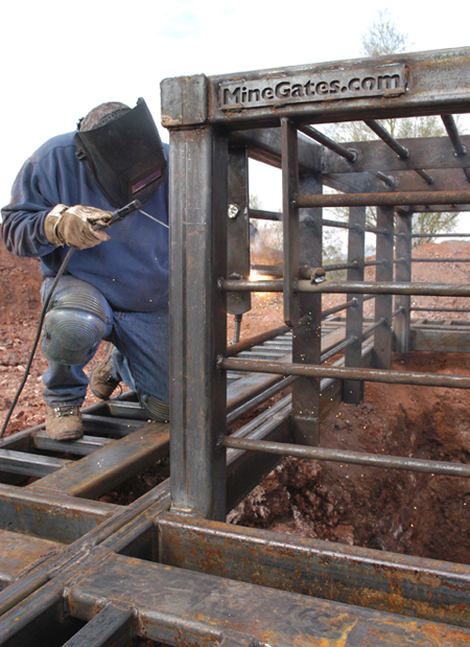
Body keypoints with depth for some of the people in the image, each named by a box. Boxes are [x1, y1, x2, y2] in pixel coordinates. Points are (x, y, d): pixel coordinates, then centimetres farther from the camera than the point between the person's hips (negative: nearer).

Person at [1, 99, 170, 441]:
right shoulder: (55, 161, -17)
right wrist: (56, 223, -32)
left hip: (150, 307, 3)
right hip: (79, 284, -2)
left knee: (166, 407, 5)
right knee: (71, 325, -42)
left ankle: (118, 362, 42)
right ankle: (63, 398, -4)